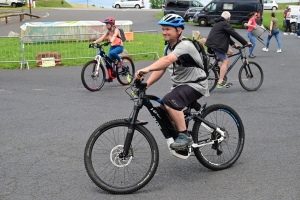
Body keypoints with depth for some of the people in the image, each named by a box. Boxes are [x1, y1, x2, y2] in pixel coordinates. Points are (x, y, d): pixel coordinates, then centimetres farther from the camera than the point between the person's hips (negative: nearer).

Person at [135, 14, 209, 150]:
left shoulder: (185, 46, -22)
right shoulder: (169, 47, 7)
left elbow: (167, 60, -40)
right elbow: (160, 68, 2)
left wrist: (147, 69, -52)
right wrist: (146, 84, -12)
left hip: (195, 85, -9)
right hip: (180, 85, 9)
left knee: (169, 101, -30)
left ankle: (185, 136, -20)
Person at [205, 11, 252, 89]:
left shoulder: (218, 23, 22)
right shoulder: (225, 24, -10)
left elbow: (225, 35, 28)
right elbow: (234, 34, -12)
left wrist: (233, 43, 22)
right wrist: (246, 43, -7)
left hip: (212, 43, 10)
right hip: (216, 45, -10)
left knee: (229, 52, 18)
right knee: (225, 61, -9)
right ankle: (220, 82, -15)